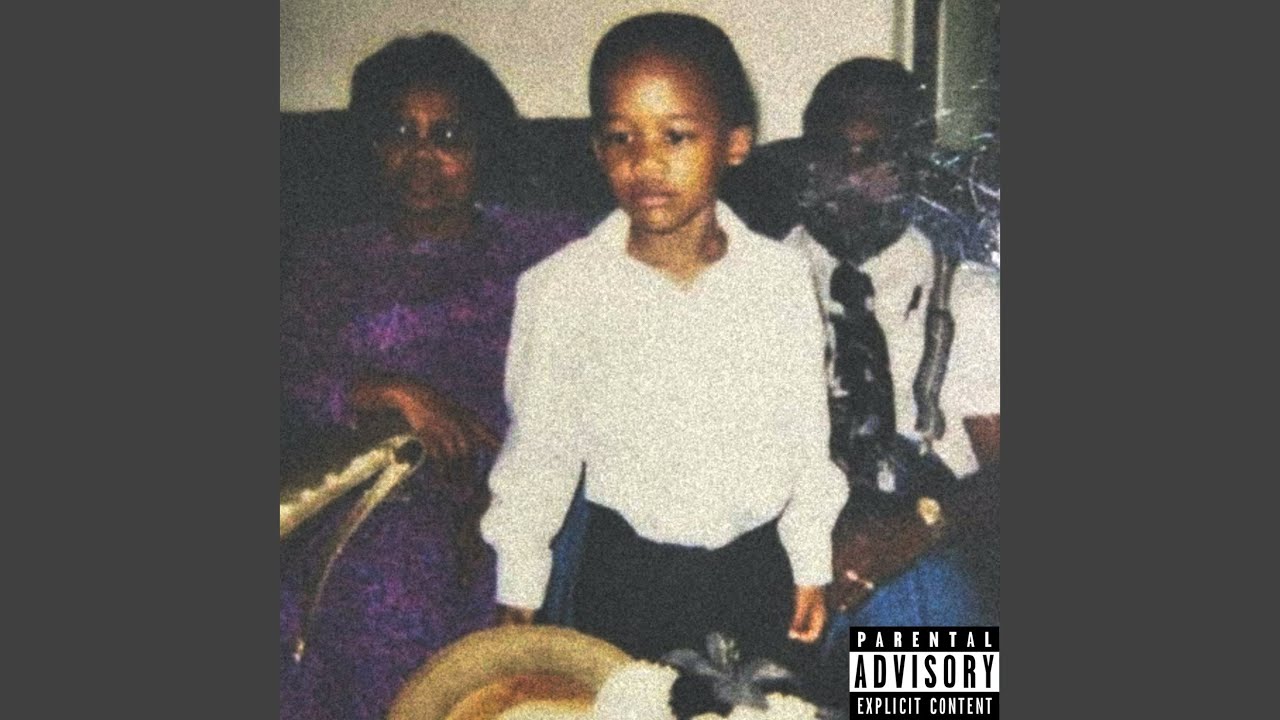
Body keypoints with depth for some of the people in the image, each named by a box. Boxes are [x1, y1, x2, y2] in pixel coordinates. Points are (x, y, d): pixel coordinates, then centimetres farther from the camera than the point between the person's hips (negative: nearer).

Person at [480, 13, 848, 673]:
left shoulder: (782, 278, -7)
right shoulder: (560, 289, -11)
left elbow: (807, 437, 3)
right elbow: (536, 450, -2)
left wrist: (812, 567, 8)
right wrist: (518, 593, 4)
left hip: (758, 568, 2)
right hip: (625, 575, -1)